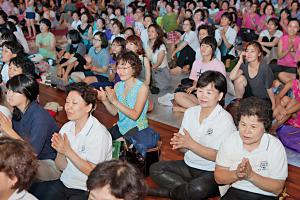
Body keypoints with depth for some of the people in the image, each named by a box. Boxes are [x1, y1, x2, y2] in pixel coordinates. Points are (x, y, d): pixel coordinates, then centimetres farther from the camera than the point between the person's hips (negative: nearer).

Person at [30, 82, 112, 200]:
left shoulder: (99, 134, -16)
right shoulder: (66, 127, 3)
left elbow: (93, 172, -16)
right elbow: (61, 167, 6)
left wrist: (68, 151, -21)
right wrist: (61, 152, -16)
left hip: (86, 190, -5)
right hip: (64, 183, 6)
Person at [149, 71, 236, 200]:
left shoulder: (225, 120, -13)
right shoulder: (190, 112, 5)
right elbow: (184, 147, 7)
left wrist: (191, 144, -24)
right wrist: (178, 143, -17)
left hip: (212, 172, -6)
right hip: (188, 165, 6)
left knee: (198, 189, -35)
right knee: (155, 169, -8)